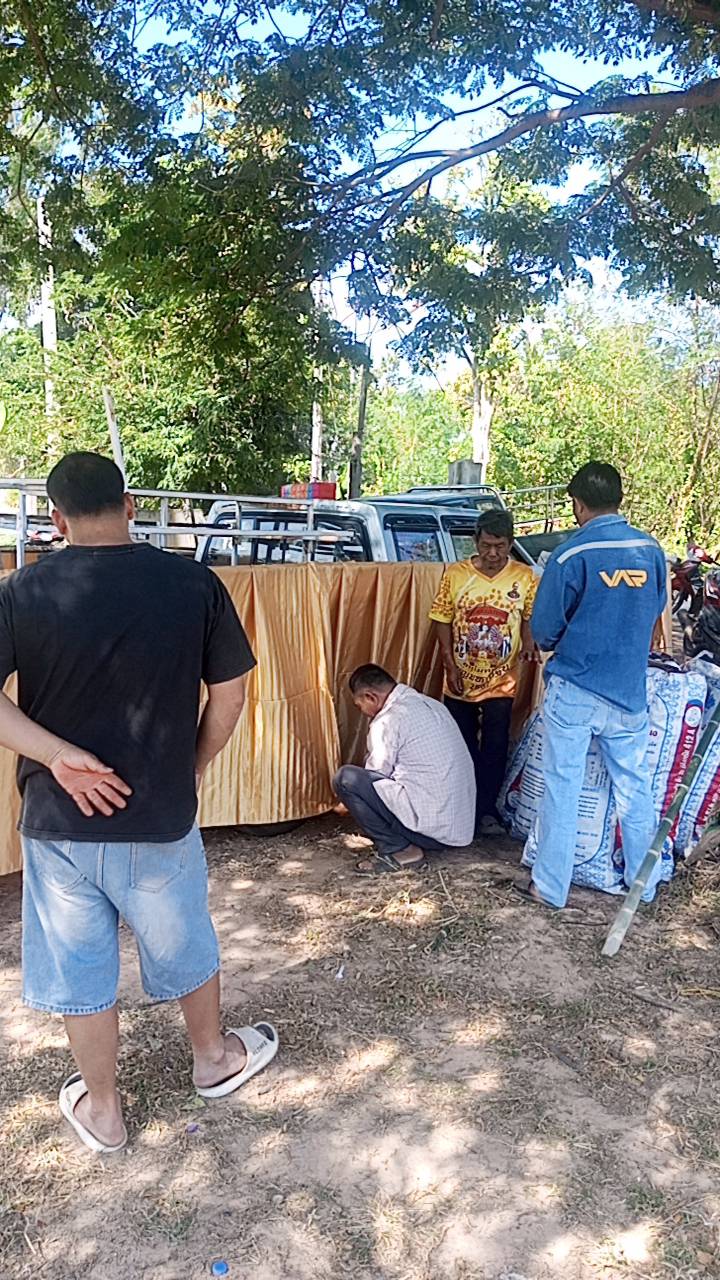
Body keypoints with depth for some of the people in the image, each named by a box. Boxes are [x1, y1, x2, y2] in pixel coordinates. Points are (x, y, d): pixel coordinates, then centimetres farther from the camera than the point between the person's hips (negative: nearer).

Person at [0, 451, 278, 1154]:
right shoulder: (194, 583, -10)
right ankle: (214, 1059, 47)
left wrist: (59, 756, -15)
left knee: (79, 969, 18)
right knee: (185, 948, 23)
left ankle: (101, 1111, 37)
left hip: (59, 820, 0)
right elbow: (229, 693, -4)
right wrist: (192, 768, 8)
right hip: (161, 816, 0)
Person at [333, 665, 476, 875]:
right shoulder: (431, 704, 13)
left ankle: (398, 851, -4)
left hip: (431, 826, -9)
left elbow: (376, 775, -4)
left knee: (346, 778, -10)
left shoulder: (388, 720, -12)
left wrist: (350, 803, 17)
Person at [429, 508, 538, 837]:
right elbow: (442, 621, -2)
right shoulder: (455, 574, -5)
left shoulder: (524, 577, -4)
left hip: (501, 683, 0)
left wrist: (528, 642, -15)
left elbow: (530, 616, 6)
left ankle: (487, 812, 17)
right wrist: (450, 665, -7)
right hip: (460, 682, 1)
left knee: (495, 749, 4)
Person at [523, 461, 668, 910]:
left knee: (563, 788, 6)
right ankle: (644, 883, 28)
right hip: (629, 692, 4)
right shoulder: (651, 550, -1)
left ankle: (551, 887, 14)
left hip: (574, 691, -4)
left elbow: (544, 629, -7)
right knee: (635, 788, 15)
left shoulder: (571, 555, -15)